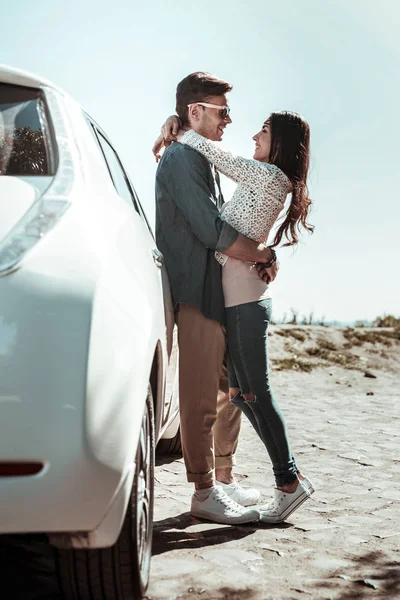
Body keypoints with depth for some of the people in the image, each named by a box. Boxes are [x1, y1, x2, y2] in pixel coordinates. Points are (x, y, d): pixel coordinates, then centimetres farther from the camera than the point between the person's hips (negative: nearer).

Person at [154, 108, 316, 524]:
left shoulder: (269, 175, -10)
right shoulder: (269, 181, 18)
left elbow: (210, 152, -12)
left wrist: (176, 130, 5)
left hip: (245, 301, -10)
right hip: (241, 298, 10)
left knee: (255, 393, -5)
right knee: (241, 393, 12)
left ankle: (288, 482, 4)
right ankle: (289, 477, 18)